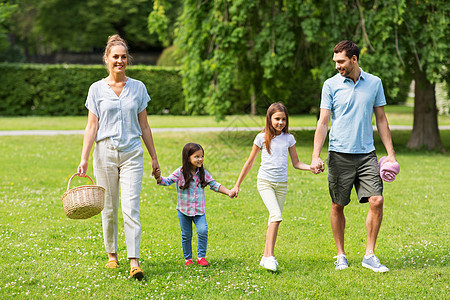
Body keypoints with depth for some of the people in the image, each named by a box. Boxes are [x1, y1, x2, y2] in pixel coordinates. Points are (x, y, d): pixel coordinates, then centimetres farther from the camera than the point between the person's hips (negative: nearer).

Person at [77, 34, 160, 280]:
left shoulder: (138, 88, 6)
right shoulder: (97, 89, 3)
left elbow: (144, 126, 11)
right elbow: (92, 126, 0)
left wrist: (154, 157, 12)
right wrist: (84, 159, -8)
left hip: (132, 154, 0)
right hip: (105, 153, 0)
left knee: (131, 208, -10)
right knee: (109, 207, 8)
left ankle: (134, 262, -13)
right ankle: (112, 254, 26)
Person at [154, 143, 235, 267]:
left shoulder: (203, 173, -1)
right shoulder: (180, 172, -10)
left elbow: (214, 185, 6)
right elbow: (168, 180, -17)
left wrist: (228, 192, -4)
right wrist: (159, 178, -39)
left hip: (199, 210, 1)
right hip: (184, 210, -1)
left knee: (203, 231, -16)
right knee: (186, 235, 7)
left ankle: (201, 256, 0)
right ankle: (188, 258, 26)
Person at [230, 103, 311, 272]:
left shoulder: (289, 139, 7)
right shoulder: (262, 138, 0)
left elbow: (296, 163, 12)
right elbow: (250, 163, 7)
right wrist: (237, 185, 9)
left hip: (282, 184, 4)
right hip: (265, 182, -4)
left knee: (274, 221, 5)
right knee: (276, 216, -21)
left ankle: (266, 257, 16)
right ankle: (270, 256, -21)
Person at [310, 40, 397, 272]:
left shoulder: (374, 83, 6)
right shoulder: (331, 85, 0)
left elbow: (381, 120, 12)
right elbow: (323, 122, -1)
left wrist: (390, 153, 7)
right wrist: (315, 156, -11)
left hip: (367, 153, 2)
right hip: (339, 154, -1)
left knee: (376, 201, -9)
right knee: (338, 205, 3)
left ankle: (370, 255, 3)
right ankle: (341, 255, 18)